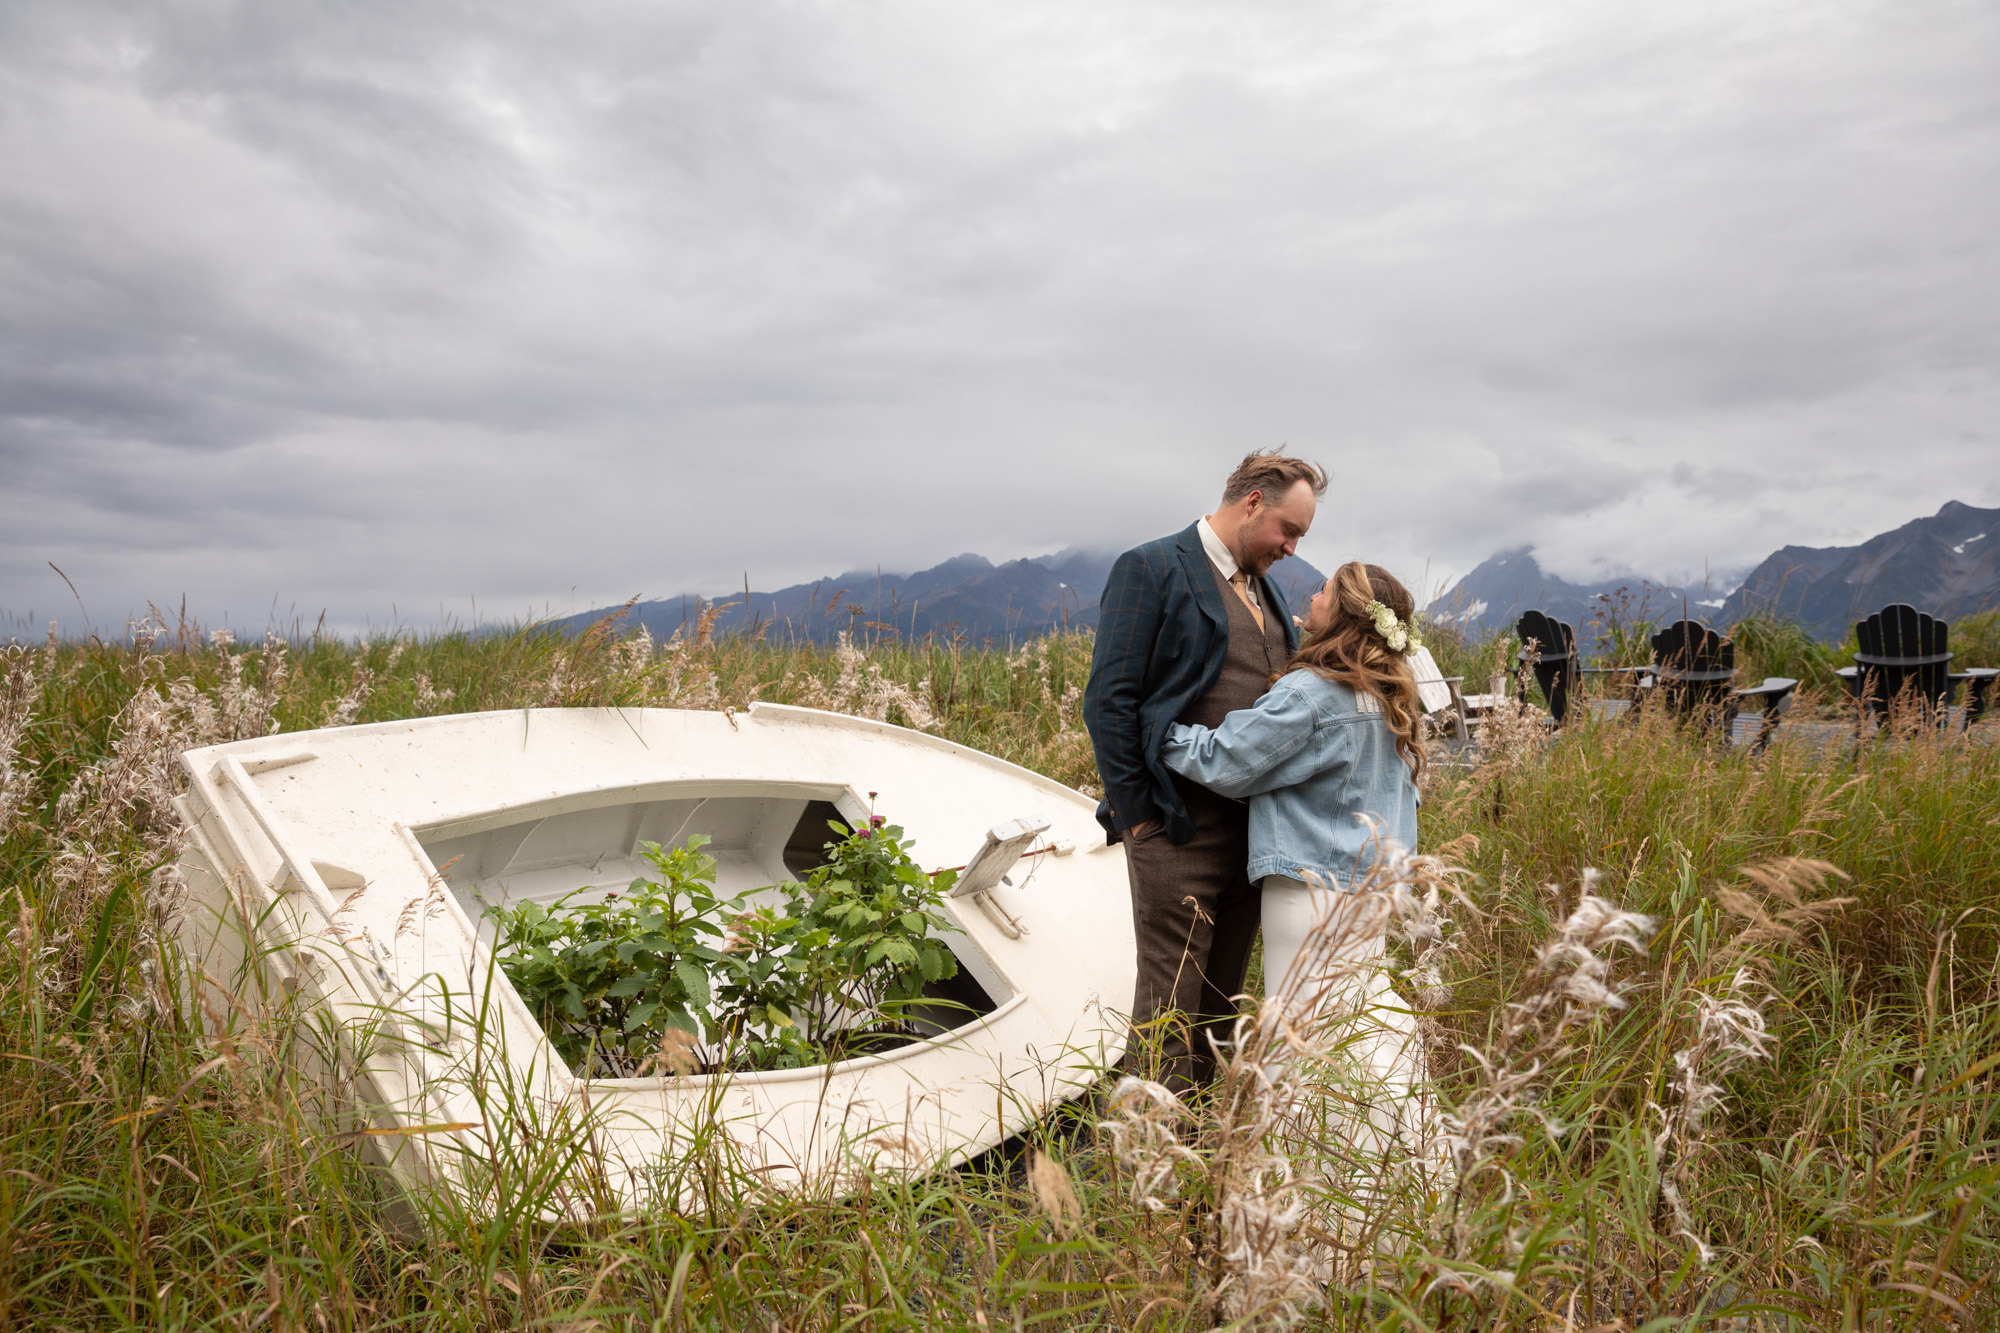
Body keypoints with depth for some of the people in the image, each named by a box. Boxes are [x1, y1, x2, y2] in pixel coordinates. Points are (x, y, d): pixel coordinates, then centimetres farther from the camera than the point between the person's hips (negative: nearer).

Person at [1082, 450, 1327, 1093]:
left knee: (1220, 1002, 13)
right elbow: (1108, 701, -11)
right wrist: (1135, 814, -12)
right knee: (1171, 1002, -5)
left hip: (1254, 825, 8)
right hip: (1178, 826, -7)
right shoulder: (1152, 569, -6)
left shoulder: (1263, 588, 18)